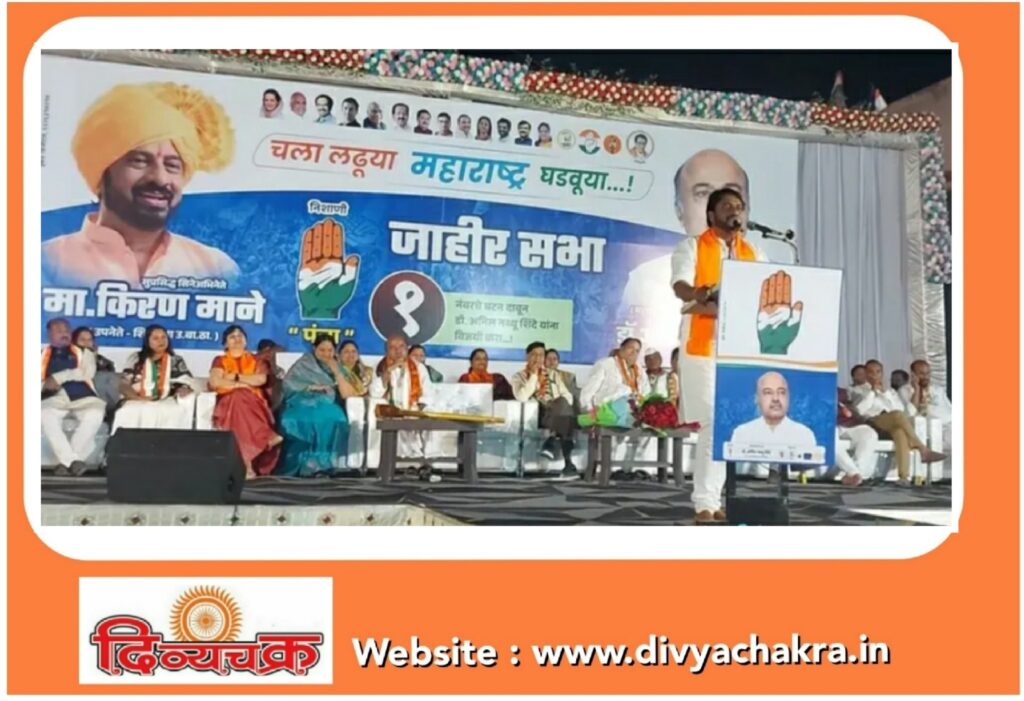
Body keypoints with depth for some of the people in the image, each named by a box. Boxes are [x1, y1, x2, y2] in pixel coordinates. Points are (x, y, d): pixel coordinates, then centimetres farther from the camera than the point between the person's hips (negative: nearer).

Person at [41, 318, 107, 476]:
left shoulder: (83, 353, 22)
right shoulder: (42, 356, 23)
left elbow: (87, 373, 2)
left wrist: (58, 378, -5)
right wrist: (45, 385, -11)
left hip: (82, 397, 0)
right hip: (54, 399, 0)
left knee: (94, 414, -35)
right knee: (46, 415, -36)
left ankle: (66, 461, -31)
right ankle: (72, 460, -37)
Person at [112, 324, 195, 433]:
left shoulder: (176, 361, 16)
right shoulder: (136, 359, 16)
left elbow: (185, 386, 10)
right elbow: (124, 385, 9)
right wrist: (138, 397, -10)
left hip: (166, 405, 0)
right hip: (137, 404, 0)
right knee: (126, 414, -35)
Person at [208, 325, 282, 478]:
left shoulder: (256, 360, 23)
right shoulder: (220, 361, 20)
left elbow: (261, 379, 0)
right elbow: (214, 382, -2)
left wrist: (235, 377, 0)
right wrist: (240, 385, -7)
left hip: (253, 402, 1)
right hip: (228, 402, -1)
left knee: (241, 407, -38)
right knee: (238, 399, -38)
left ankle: (248, 464, -48)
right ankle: (266, 439, -45)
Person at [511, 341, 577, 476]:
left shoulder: (553, 375, 23)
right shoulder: (519, 376, 11)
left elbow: (567, 397, 14)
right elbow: (521, 397, -10)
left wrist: (561, 406, -9)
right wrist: (533, 376, -6)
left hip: (558, 413, 3)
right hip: (533, 416, -3)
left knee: (562, 402, -35)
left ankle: (551, 443, -39)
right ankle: (568, 463, -42)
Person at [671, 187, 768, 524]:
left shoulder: (754, 253, 17)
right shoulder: (691, 247, 3)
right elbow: (680, 285, -12)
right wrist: (700, 296, -34)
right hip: (702, 344, -5)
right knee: (713, 422, -9)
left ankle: (710, 498, 9)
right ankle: (705, 501, -5)